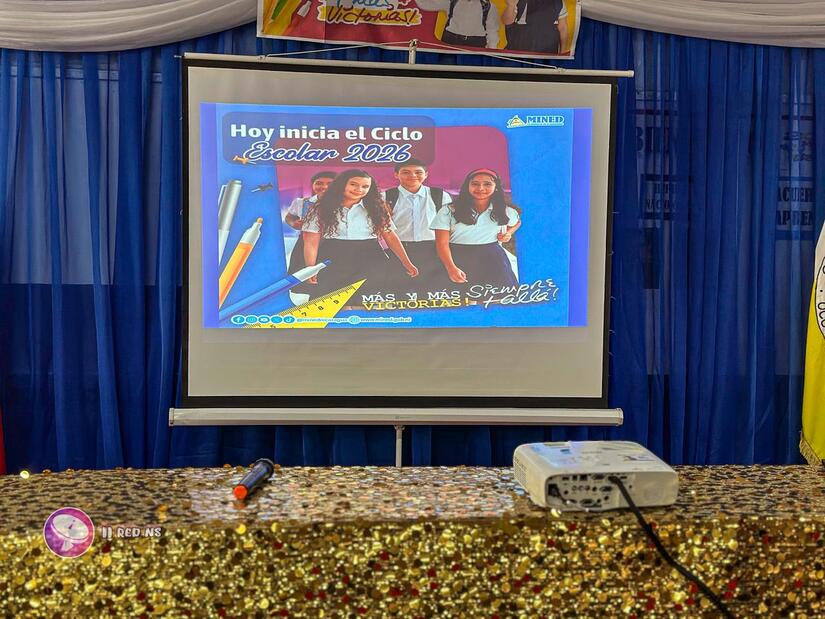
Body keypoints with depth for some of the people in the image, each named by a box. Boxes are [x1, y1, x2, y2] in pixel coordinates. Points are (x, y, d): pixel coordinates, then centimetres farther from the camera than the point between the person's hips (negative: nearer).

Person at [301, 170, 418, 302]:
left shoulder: (376, 209, 11)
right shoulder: (320, 209, 5)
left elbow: (390, 237, 9)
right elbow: (311, 242, 0)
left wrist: (407, 264, 2)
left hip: (370, 259, 1)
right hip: (332, 260, -1)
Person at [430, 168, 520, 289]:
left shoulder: (506, 211, 5)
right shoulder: (448, 211, -4)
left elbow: (517, 222, 29)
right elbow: (442, 243, -8)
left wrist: (508, 233, 7)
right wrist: (451, 268, -23)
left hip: (493, 259, 2)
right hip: (459, 260, -2)